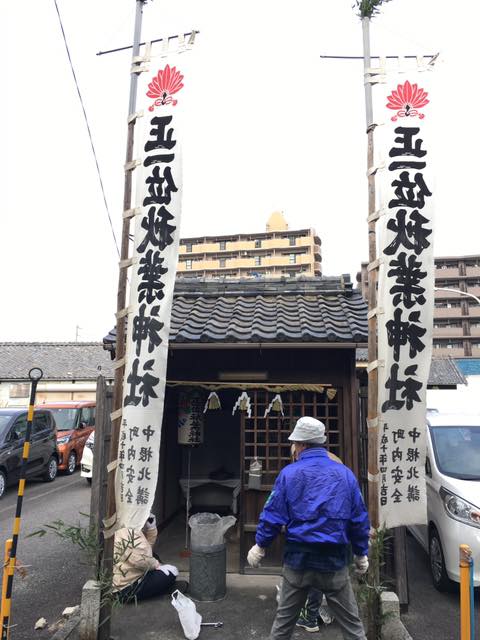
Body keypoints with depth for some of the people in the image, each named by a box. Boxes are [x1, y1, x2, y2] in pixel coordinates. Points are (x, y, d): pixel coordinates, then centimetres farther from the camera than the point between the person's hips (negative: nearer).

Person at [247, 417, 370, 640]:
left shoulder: (289, 473, -8)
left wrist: (260, 545, 9)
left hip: (298, 560, 0)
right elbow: (359, 520, 2)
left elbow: (273, 515, -6)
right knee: (351, 622, 14)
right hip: (334, 562, 1)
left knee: (284, 619, 18)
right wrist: (361, 554, 15)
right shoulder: (345, 474, -3)